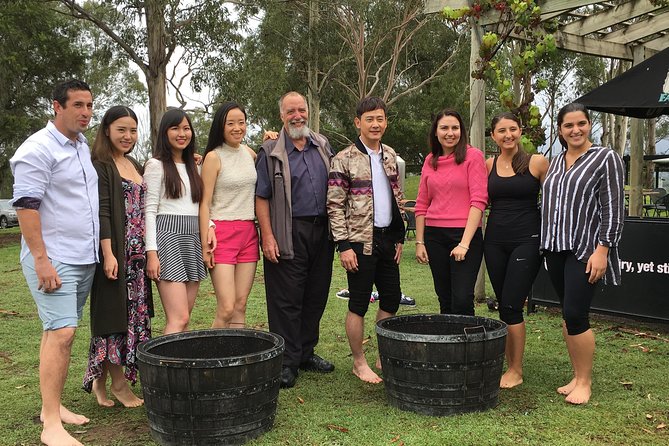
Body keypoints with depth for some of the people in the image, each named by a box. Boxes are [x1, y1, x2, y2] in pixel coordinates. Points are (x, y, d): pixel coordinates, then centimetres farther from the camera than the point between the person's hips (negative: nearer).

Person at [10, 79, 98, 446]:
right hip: (53, 260, -8)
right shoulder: (38, 149, -11)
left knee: (58, 331, 13)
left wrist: (101, 251, 20)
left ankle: (52, 405, 21)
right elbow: (26, 205, -16)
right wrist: (42, 259, -20)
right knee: (61, 333, -12)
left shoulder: (83, 147, 15)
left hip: (84, 259, 8)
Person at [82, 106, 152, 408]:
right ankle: (118, 383, 9)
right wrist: (108, 254, -20)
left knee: (135, 314, 9)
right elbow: (102, 212, -14)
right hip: (114, 252, -8)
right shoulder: (100, 166, -6)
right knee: (114, 312, -2)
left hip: (138, 253, 8)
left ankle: (100, 379, 20)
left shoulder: (136, 166, 17)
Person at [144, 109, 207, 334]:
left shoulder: (193, 166, 19)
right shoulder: (156, 165, -1)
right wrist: (151, 253, -13)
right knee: (179, 318, -14)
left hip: (193, 239, 7)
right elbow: (150, 211, -6)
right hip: (168, 236, -7)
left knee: (184, 317, 7)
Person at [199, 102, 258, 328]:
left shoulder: (248, 152, 11)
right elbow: (204, 203, -6)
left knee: (240, 306, 7)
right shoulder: (214, 157, -5)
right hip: (222, 232, -5)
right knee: (226, 309, -10)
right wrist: (205, 244, -12)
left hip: (249, 232, 5)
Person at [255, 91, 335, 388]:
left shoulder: (322, 146, 13)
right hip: (288, 235, -5)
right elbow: (261, 198, -5)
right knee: (286, 300, -1)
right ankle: (287, 361, 9)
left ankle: (306, 353, 26)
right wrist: (267, 236, -13)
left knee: (316, 296, 11)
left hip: (322, 232, 5)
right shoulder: (271, 151, -1)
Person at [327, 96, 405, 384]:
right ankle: (359, 362, 16)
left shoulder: (390, 156, 11)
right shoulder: (344, 160, -8)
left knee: (391, 298, 11)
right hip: (360, 241, -6)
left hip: (387, 238, 6)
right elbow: (334, 205, -10)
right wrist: (344, 245, -15)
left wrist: (399, 237, 12)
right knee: (359, 303, 1)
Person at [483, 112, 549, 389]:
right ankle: (510, 366, 20)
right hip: (495, 241, 4)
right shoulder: (488, 165, 8)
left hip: (527, 240, -4)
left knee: (511, 304, -8)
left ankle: (516, 371, 6)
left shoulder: (537, 162, -3)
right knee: (504, 304, 9)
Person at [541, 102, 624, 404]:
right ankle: (576, 376, 21)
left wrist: (602, 249, -16)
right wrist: (545, 245, 13)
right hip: (556, 249, 6)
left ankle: (585, 382, 6)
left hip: (585, 250, -6)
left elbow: (613, 209, -9)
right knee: (568, 315, 10)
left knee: (575, 315, -10)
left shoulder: (606, 159, -4)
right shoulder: (555, 162, 14)